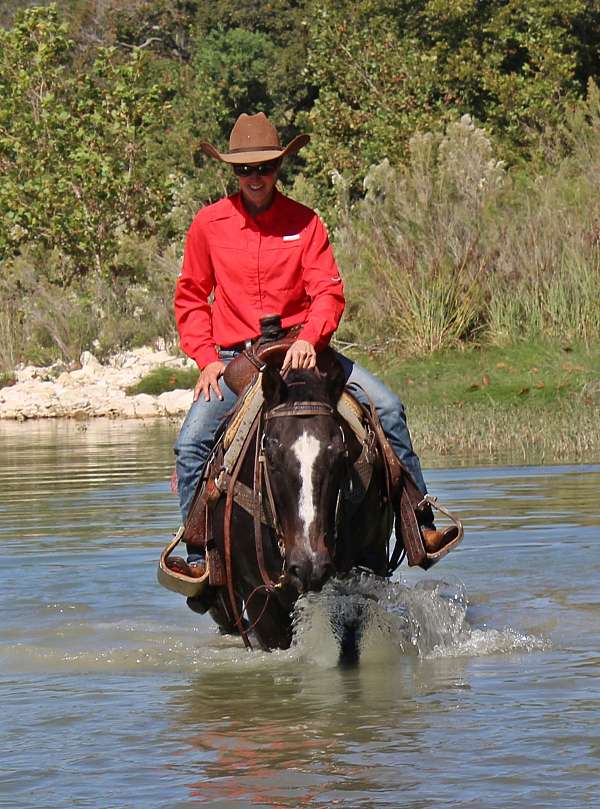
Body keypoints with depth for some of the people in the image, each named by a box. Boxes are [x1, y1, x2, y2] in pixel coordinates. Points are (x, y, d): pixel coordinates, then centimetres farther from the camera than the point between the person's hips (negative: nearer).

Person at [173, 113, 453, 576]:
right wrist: (206, 358, -4)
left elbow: (329, 292, -7)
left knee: (387, 407, -14)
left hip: (302, 349, 1)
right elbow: (191, 298, 9)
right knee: (191, 442, -22)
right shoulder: (209, 224, 1)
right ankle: (198, 551, -10)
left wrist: (309, 339, -27)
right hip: (234, 358, -1)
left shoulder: (304, 222, 0)